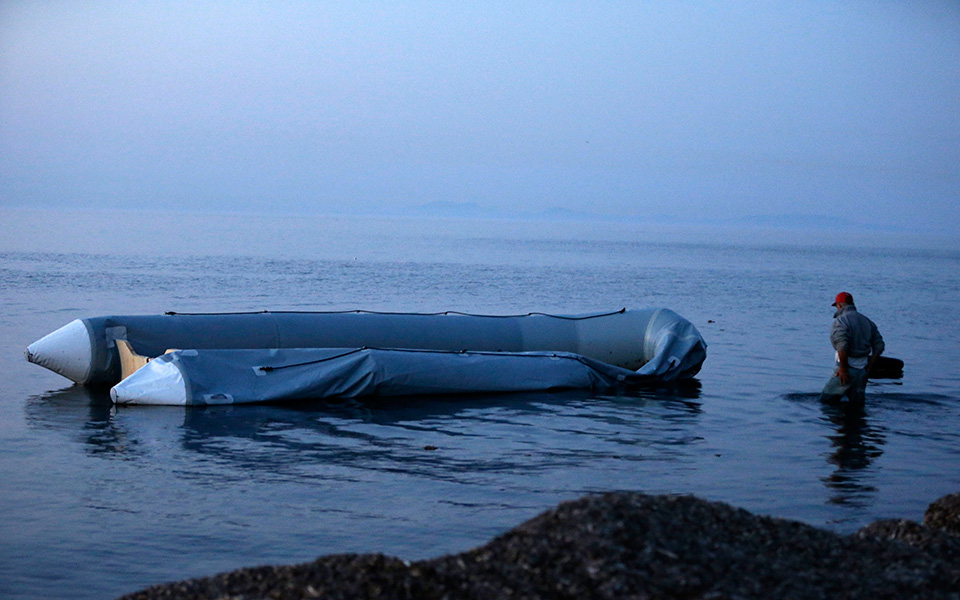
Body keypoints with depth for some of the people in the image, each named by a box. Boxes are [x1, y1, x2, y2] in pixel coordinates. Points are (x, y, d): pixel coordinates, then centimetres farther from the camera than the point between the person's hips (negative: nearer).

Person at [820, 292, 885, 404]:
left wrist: (843, 368, -16)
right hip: (863, 370, 7)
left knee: (826, 400, -1)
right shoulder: (867, 321, 14)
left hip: (849, 370, -7)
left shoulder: (840, 321, -10)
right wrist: (869, 366, 12)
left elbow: (842, 346, -24)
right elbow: (879, 345, 12)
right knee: (857, 403, 13)